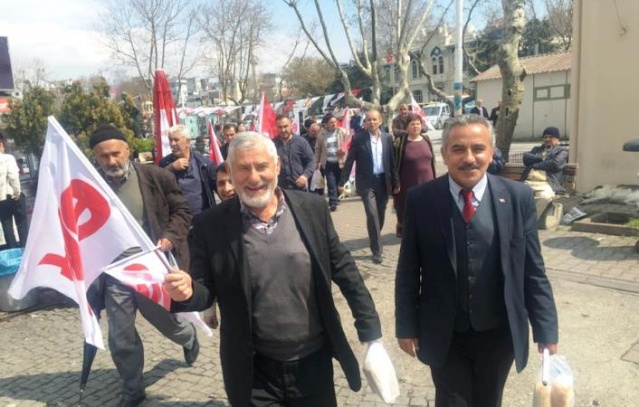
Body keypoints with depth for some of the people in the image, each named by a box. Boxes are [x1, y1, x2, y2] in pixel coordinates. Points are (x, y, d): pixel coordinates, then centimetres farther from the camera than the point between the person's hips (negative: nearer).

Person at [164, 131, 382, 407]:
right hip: (255, 372, -1)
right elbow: (206, 291, -2)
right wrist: (187, 293, -25)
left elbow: (344, 270, 0)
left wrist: (370, 331, 0)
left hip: (315, 362, 1)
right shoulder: (211, 226, -10)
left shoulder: (313, 208, -6)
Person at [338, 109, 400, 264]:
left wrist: (396, 182, 8)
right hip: (367, 182, -3)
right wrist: (342, 182, -7)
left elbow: (392, 161, 8)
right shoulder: (358, 139, -4)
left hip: (383, 181, 4)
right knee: (372, 214, -12)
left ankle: (375, 242, 34)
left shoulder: (387, 138, 5)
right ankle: (377, 250, -3)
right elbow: (349, 161, -3)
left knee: (380, 215, 12)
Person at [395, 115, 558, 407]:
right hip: (444, 334, -1)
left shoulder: (518, 197, -7)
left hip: (499, 333, 2)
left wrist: (546, 330, -2)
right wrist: (406, 325, -3)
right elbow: (408, 270, -5)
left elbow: (533, 271, -3)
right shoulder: (420, 199, -10)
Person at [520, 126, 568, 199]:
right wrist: (541, 158, 1)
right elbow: (526, 158, 13)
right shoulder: (536, 149, 33)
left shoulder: (562, 151, 19)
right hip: (528, 182, 4)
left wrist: (535, 165, 3)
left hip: (546, 184, -4)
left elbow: (556, 164, -2)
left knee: (544, 197, -37)